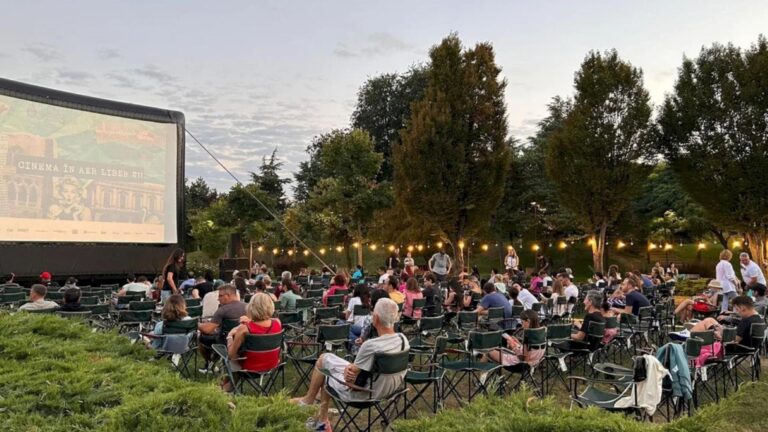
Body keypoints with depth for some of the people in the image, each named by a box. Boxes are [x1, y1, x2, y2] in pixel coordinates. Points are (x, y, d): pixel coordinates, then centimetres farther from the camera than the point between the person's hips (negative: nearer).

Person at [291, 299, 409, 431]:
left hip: (362, 394, -7)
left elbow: (349, 380, -23)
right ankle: (322, 419, 30)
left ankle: (308, 400, 34)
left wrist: (349, 368, -1)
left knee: (324, 359, 12)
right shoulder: (404, 339, -11)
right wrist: (355, 366, -3)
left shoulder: (370, 346, -34)